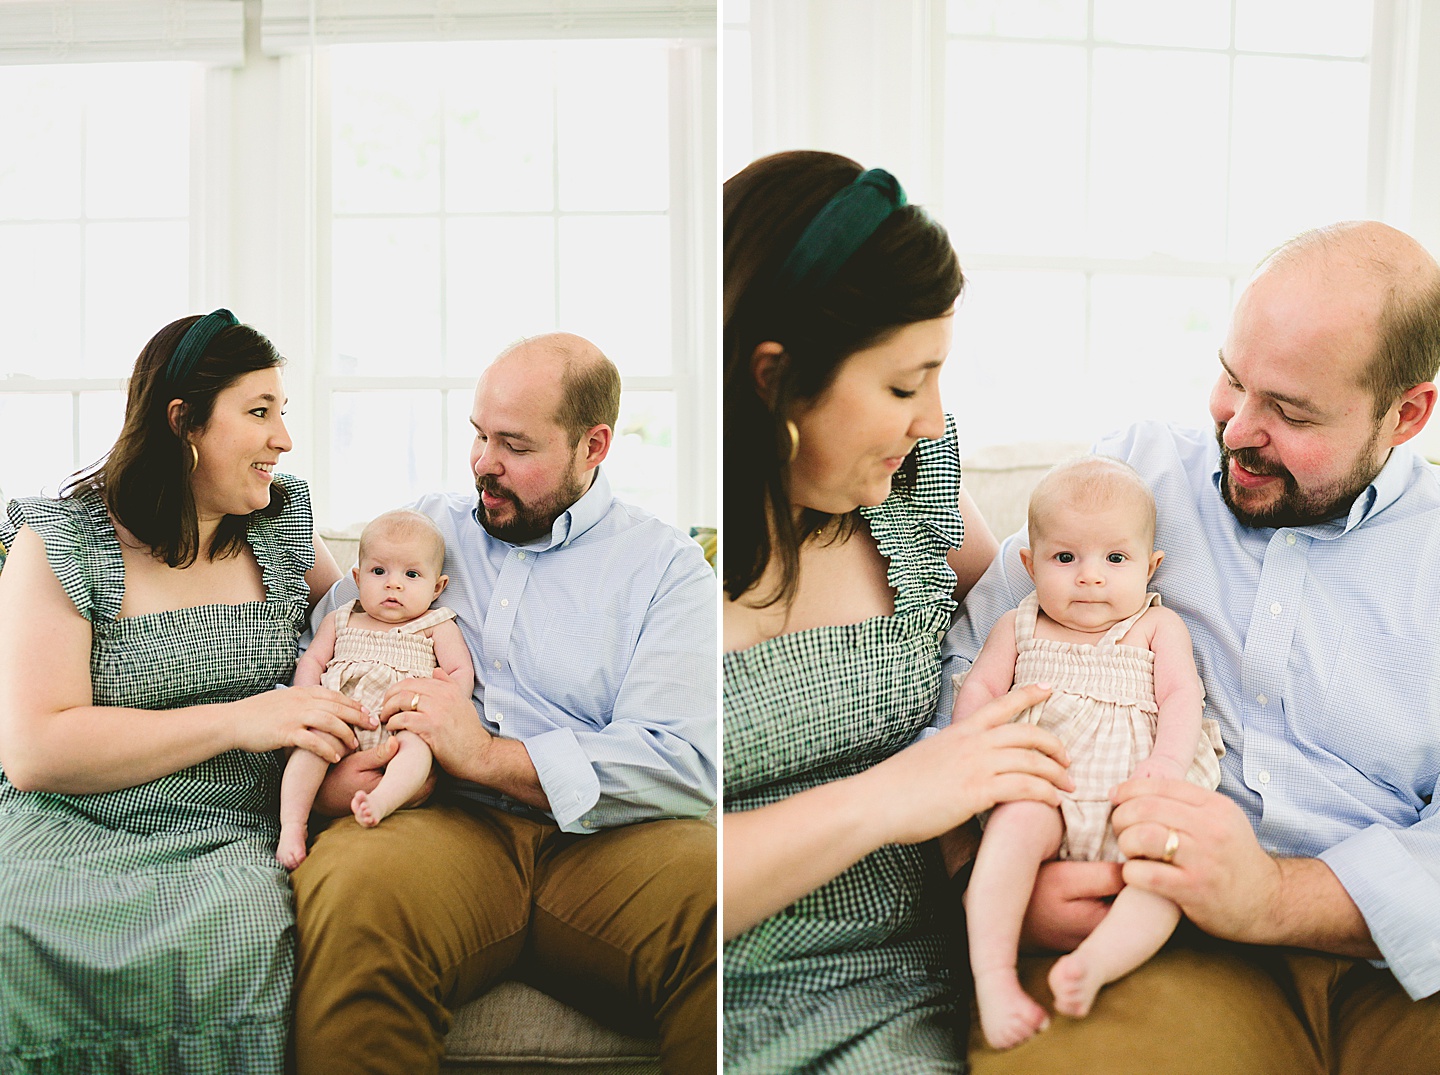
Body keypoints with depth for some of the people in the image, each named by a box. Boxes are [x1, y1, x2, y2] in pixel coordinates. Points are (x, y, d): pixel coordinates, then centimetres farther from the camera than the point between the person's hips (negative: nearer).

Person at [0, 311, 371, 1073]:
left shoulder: (280, 526, 10)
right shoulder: (61, 544, -3)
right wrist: (238, 720, -18)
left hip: (230, 840, 2)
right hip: (71, 832, -2)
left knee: (237, 927, -32)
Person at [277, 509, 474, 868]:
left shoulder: (437, 627, 13)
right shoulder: (340, 621, 21)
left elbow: (462, 671, 6)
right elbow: (311, 661, 18)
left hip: (401, 727, -2)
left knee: (418, 746, -34)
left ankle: (380, 802, -57)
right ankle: (292, 827, -31)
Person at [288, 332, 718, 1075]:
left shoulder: (667, 567, 9)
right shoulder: (425, 527, 22)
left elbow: (686, 763, -5)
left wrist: (490, 756, -13)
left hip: (597, 838, -1)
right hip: (436, 819, 2)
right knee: (350, 894, -35)